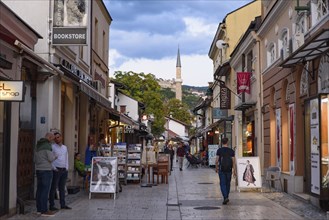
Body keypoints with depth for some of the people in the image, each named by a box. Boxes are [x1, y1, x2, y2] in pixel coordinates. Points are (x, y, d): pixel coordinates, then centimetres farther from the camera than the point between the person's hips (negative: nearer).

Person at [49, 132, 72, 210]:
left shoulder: (65, 147, 15)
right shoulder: (52, 147, -5)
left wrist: (67, 168, 9)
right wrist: (54, 168, -14)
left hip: (64, 170, 6)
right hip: (56, 170, -6)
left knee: (62, 188, 10)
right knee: (53, 188, -3)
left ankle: (63, 204, 15)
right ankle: (51, 205, 0)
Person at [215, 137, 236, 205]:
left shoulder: (219, 150, -4)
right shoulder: (231, 151, -1)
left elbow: (217, 161, -5)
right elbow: (233, 161, -3)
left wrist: (216, 168, 9)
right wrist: (234, 170, 1)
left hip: (221, 169, -2)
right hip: (229, 169, 2)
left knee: (222, 184, 0)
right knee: (228, 183, 16)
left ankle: (225, 197, -16)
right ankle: (226, 197, 26)